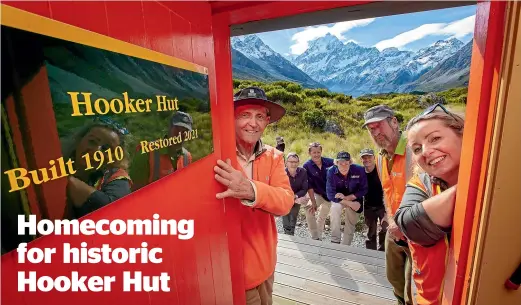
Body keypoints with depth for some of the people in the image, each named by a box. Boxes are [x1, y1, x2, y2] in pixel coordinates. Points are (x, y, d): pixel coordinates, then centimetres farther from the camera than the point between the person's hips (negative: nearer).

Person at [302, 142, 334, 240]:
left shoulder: (329, 161, -14)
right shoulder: (307, 166, -18)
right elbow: (309, 186, -18)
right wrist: (313, 202, -21)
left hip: (330, 194, 2)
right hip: (317, 194, -2)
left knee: (322, 218, 16)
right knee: (309, 210, -26)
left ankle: (319, 237, 38)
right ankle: (315, 238, -12)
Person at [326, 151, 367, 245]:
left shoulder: (359, 170, -25)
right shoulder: (331, 171, -27)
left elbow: (363, 190, -15)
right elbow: (330, 194, -26)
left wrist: (347, 197, -26)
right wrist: (350, 204, -31)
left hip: (354, 198, 2)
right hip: (338, 198, -1)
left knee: (351, 225, 8)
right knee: (335, 208, -32)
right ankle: (335, 241, -19)